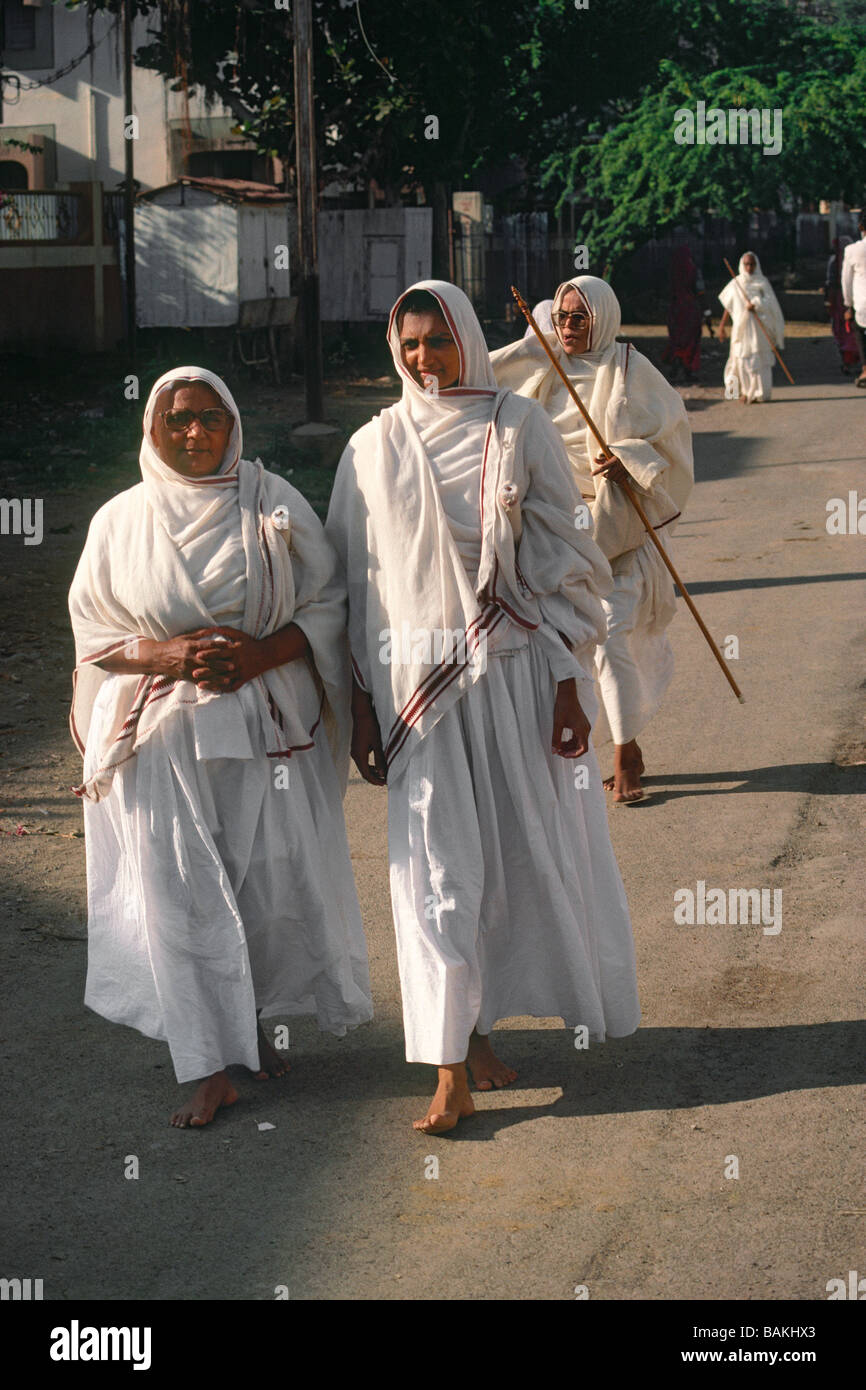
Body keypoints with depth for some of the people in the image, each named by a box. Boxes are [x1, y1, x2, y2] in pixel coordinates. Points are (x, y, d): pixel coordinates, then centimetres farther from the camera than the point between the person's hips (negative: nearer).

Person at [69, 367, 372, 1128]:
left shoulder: (275, 503, 2)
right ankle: (210, 1069, 6)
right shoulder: (120, 521, 3)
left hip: (270, 729, 1)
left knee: (274, 886, 6)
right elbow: (94, 633, 5)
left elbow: (327, 605, 3)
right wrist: (170, 655, -13)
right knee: (182, 900, -3)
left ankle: (253, 1020, 32)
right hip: (164, 735, -1)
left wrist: (263, 653, -15)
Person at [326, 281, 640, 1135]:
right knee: (436, 863, -2)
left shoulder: (519, 429, 1)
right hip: (417, 677, 0)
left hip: (516, 669, 0)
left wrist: (569, 680, -4)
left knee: (526, 847, 6)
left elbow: (561, 554, 1)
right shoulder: (374, 448, 4)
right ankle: (452, 1069, 2)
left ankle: (474, 1022, 28)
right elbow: (356, 579, 6)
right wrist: (362, 703, 3)